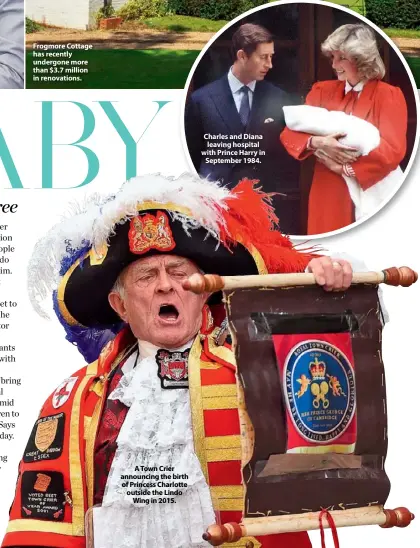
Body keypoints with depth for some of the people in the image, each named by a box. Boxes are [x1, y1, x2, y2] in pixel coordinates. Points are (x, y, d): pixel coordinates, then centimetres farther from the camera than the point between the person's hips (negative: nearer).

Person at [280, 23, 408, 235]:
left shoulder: (389, 96, -4)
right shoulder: (323, 91, 8)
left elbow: (393, 151, -13)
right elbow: (289, 133, 1)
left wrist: (343, 167, -15)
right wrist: (316, 142, -20)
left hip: (369, 196, -3)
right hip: (328, 194, 3)